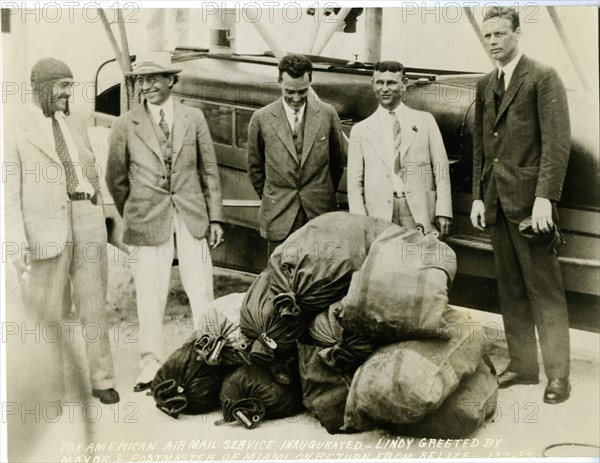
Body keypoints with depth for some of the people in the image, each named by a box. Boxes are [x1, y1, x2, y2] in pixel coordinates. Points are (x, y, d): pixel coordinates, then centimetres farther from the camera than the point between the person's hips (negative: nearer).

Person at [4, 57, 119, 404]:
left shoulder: (75, 125, 14)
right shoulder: (15, 129, -3)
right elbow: (8, 191, -7)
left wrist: (101, 225, 16)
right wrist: (18, 243, -14)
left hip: (87, 223, 4)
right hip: (45, 229, -4)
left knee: (94, 304, 5)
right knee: (48, 312, 5)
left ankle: (102, 379, 14)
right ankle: (53, 386, 18)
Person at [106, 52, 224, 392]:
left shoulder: (193, 118, 6)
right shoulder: (125, 126, 1)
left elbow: (209, 170, 8)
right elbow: (116, 179, 9)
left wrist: (215, 217, 4)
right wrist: (133, 215, 11)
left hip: (192, 219, 1)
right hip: (147, 222, -1)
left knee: (201, 291, 5)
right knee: (150, 295, 3)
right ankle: (152, 362, 17)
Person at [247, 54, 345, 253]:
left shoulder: (328, 114, 2)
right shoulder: (262, 118, 0)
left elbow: (337, 162, 13)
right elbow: (255, 167, 11)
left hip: (320, 214, 1)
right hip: (280, 220, 0)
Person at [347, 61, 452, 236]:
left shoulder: (425, 121, 12)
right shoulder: (360, 130, 11)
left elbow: (441, 170, 8)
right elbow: (355, 183, 8)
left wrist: (443, 213, -2)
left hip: (420, 214, 0)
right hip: (379, 216, 0)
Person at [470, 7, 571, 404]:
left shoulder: (543, 78, -3)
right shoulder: (485, 86, 16)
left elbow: (557, 140, -10)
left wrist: (545, 197, -17)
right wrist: (478, 196, 11)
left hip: (529, 199, -6)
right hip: (496, 202, 6)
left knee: (544, 290, -2)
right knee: (510, 289, 9)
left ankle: (558, 374, 5)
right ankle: (522, 365, 17)